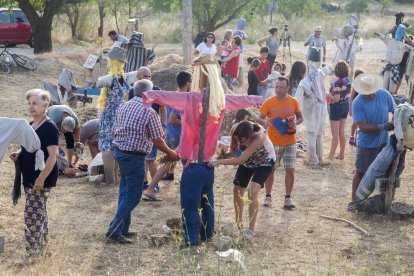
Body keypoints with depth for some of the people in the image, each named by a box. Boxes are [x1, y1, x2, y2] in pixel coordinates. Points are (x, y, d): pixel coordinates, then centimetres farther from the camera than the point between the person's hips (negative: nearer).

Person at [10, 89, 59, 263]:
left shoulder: (49, 127, -17)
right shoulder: (31, 125, 10)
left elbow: (53, 156, -21)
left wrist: (41, 178, -23)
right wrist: (18, 155, 3)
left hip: (42, 179, -9)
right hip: (29, 177, 9)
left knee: (32, 215, -7)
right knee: (39, 213, 16)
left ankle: (32, 252, 2)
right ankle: (43, 247, 26)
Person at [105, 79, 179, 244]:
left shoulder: (123, 107, 7)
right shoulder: (149, 112, -15)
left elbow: (115, 131, 13)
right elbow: (157, 140, -11)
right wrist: (171, 153, 4)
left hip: (119, 152, 8)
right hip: (135, 157, -8)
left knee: (125, 192, 17)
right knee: (133, 196, -1)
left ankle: (123, 229, 21)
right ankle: (114, 231, -5)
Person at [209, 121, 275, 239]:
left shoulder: (258, 136, -43)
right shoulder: (236, 131, -29)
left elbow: (241, 160, -43)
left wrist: (218, 162, -45)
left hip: (264, 161, -6)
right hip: (248, 160, 6)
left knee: (253, 192, -22)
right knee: (237, 190, 10)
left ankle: (251, 229, -11)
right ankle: (238, 223, 32)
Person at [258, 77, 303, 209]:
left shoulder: (294, 102, -2)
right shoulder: (269, 102, -6)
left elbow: (300, 117, 10)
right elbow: (260, 118, -2)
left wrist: (296, 122, -12)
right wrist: (264, 121, -25)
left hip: (290, 142, 1)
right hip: (273, 142, -1)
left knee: (290, 170, 1)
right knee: (270, 169, 3)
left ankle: (288, 198, 12)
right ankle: (268, 196, 17)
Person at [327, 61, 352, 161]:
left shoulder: (337, 82, -25)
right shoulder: (348, 80, -1)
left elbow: (336, 99, -26)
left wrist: (329, 95, -9)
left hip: (337, 107, -8)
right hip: (346, 105, 8)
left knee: (335, 134, 1)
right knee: (341, 131, 18)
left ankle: (331, 156, 9)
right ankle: (341, 154, 26)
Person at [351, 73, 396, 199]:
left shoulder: (384, 94, -10)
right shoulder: (357, 103, -20)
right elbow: (362, 126, -23)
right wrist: (381, 127, -35)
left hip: (383, 141, 4)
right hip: (366, 144, -4)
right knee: (361, 173, 7)